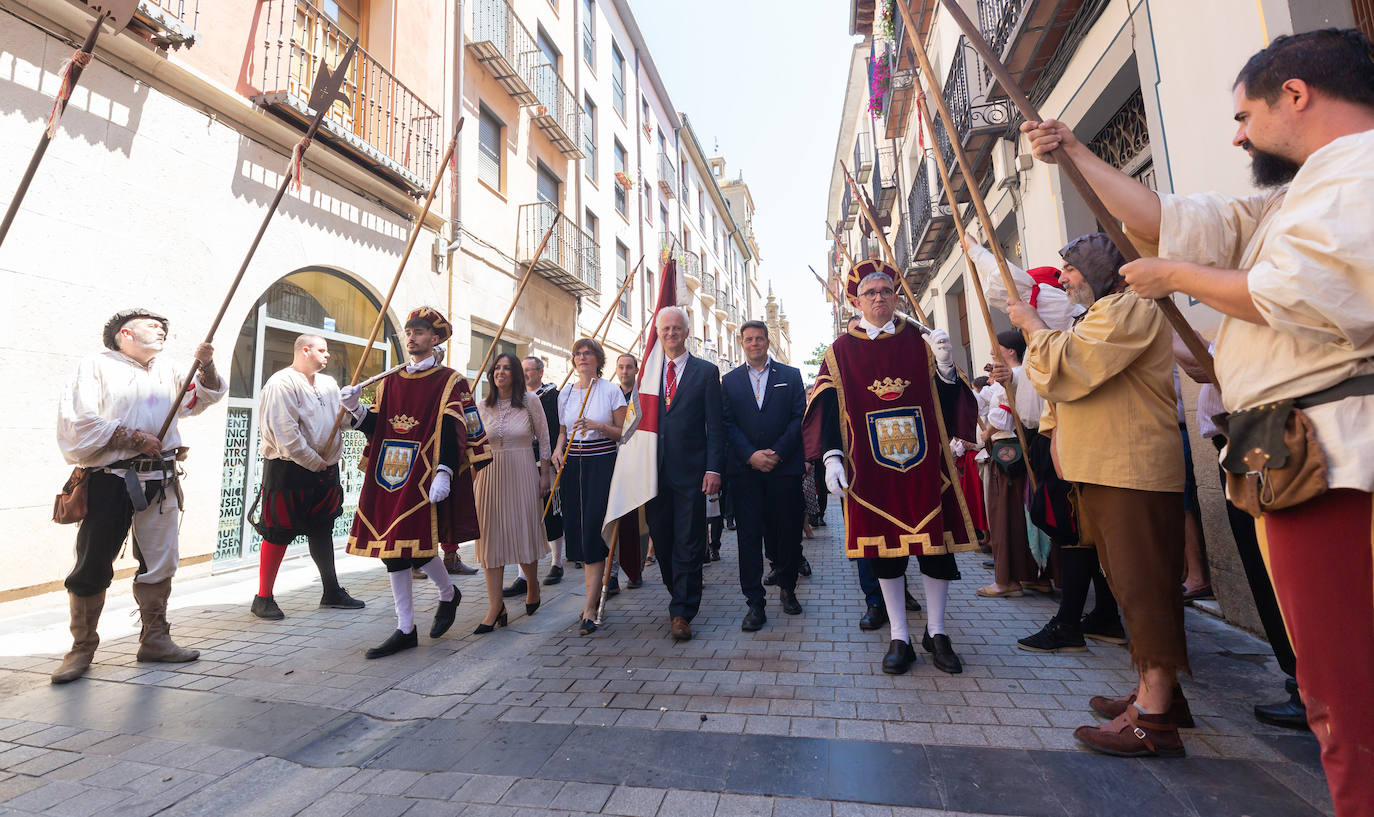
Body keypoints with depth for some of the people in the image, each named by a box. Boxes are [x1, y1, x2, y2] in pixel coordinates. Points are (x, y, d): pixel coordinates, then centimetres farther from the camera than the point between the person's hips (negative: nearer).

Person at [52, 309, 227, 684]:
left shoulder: (169, 370, 16)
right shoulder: (96, 367, 1)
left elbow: (206, 395, 10)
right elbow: (78, 424, -7)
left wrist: (206, 365, -8)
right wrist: (134, 437, -12)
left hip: (161, 481, 5)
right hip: (111, 481, -4)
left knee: (159, 564, 8)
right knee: (92, 567, 1)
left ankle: (155, 639, 18)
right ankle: (81, 648, 16)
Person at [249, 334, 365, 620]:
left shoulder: (328, 383, 13)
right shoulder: (282, 383, -11)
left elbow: (342, 418, 13)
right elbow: (285, 433, -19)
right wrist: (313, 462, -16)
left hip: (324, 470, 8)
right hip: (289, 470, -7)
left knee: (322, 530, 14)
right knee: (279, 533, 1)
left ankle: (332, 592, 24)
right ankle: (263, 598, 15)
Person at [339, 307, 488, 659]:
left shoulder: (450, 382, -1)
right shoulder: (390, 381, 16)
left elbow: (453, 433, -9)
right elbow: (375, 427, 13)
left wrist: (444, 473, -20)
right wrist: (356, 409, -7)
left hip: (423, 478, -6)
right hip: (389, 475, 6)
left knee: (411, 544, -9)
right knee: (393, 548, 7)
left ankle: (448, 594, 22)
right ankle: (405, 630, 18)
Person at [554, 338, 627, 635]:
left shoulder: (611, 390, -1)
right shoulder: (565, 393, 12)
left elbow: (623, 432, -3)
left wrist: (598, 425, -17)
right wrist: (558, 449, 2)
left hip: (602, 464, -5)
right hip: (573, 466, 5)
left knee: (593, 530, -10)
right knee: (577, 530, 6)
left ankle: (590, 608, -5)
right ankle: (594, 593, 23)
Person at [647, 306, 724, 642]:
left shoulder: (706, 372, 3)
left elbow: (715, 426, -1)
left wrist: (714, 469, -10)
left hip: (691, 472, -3)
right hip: (655, 472, 4)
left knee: (688, 544, 1)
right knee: (661, 540, 11)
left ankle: (681, 613, 11)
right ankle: (681, 598, 30)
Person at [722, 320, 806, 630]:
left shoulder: (790, 375, 10)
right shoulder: (729, 380, 11)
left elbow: (799, 417, 1)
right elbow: (727, 423, 3)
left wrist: (777, 453, -10)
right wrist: (751, 455, -11)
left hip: (785, 466, 0)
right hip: (745, 468, 0)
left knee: (789, 532, 7)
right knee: (749, 534, -1)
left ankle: (787, 589, 29)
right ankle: (755, 603, 7)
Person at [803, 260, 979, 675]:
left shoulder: (920, 341, 7)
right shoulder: (841, 352, 5)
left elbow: (948, 404, 6)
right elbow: (827, 410, 1)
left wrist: (945, 369, -13)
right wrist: (831, 457, -10)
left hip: (925, 463, 1)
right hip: (870, 468, -1)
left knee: (937, 545, 6)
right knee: (885, 548, 6)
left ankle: (936, 632, 26)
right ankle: (899, 638, 22)